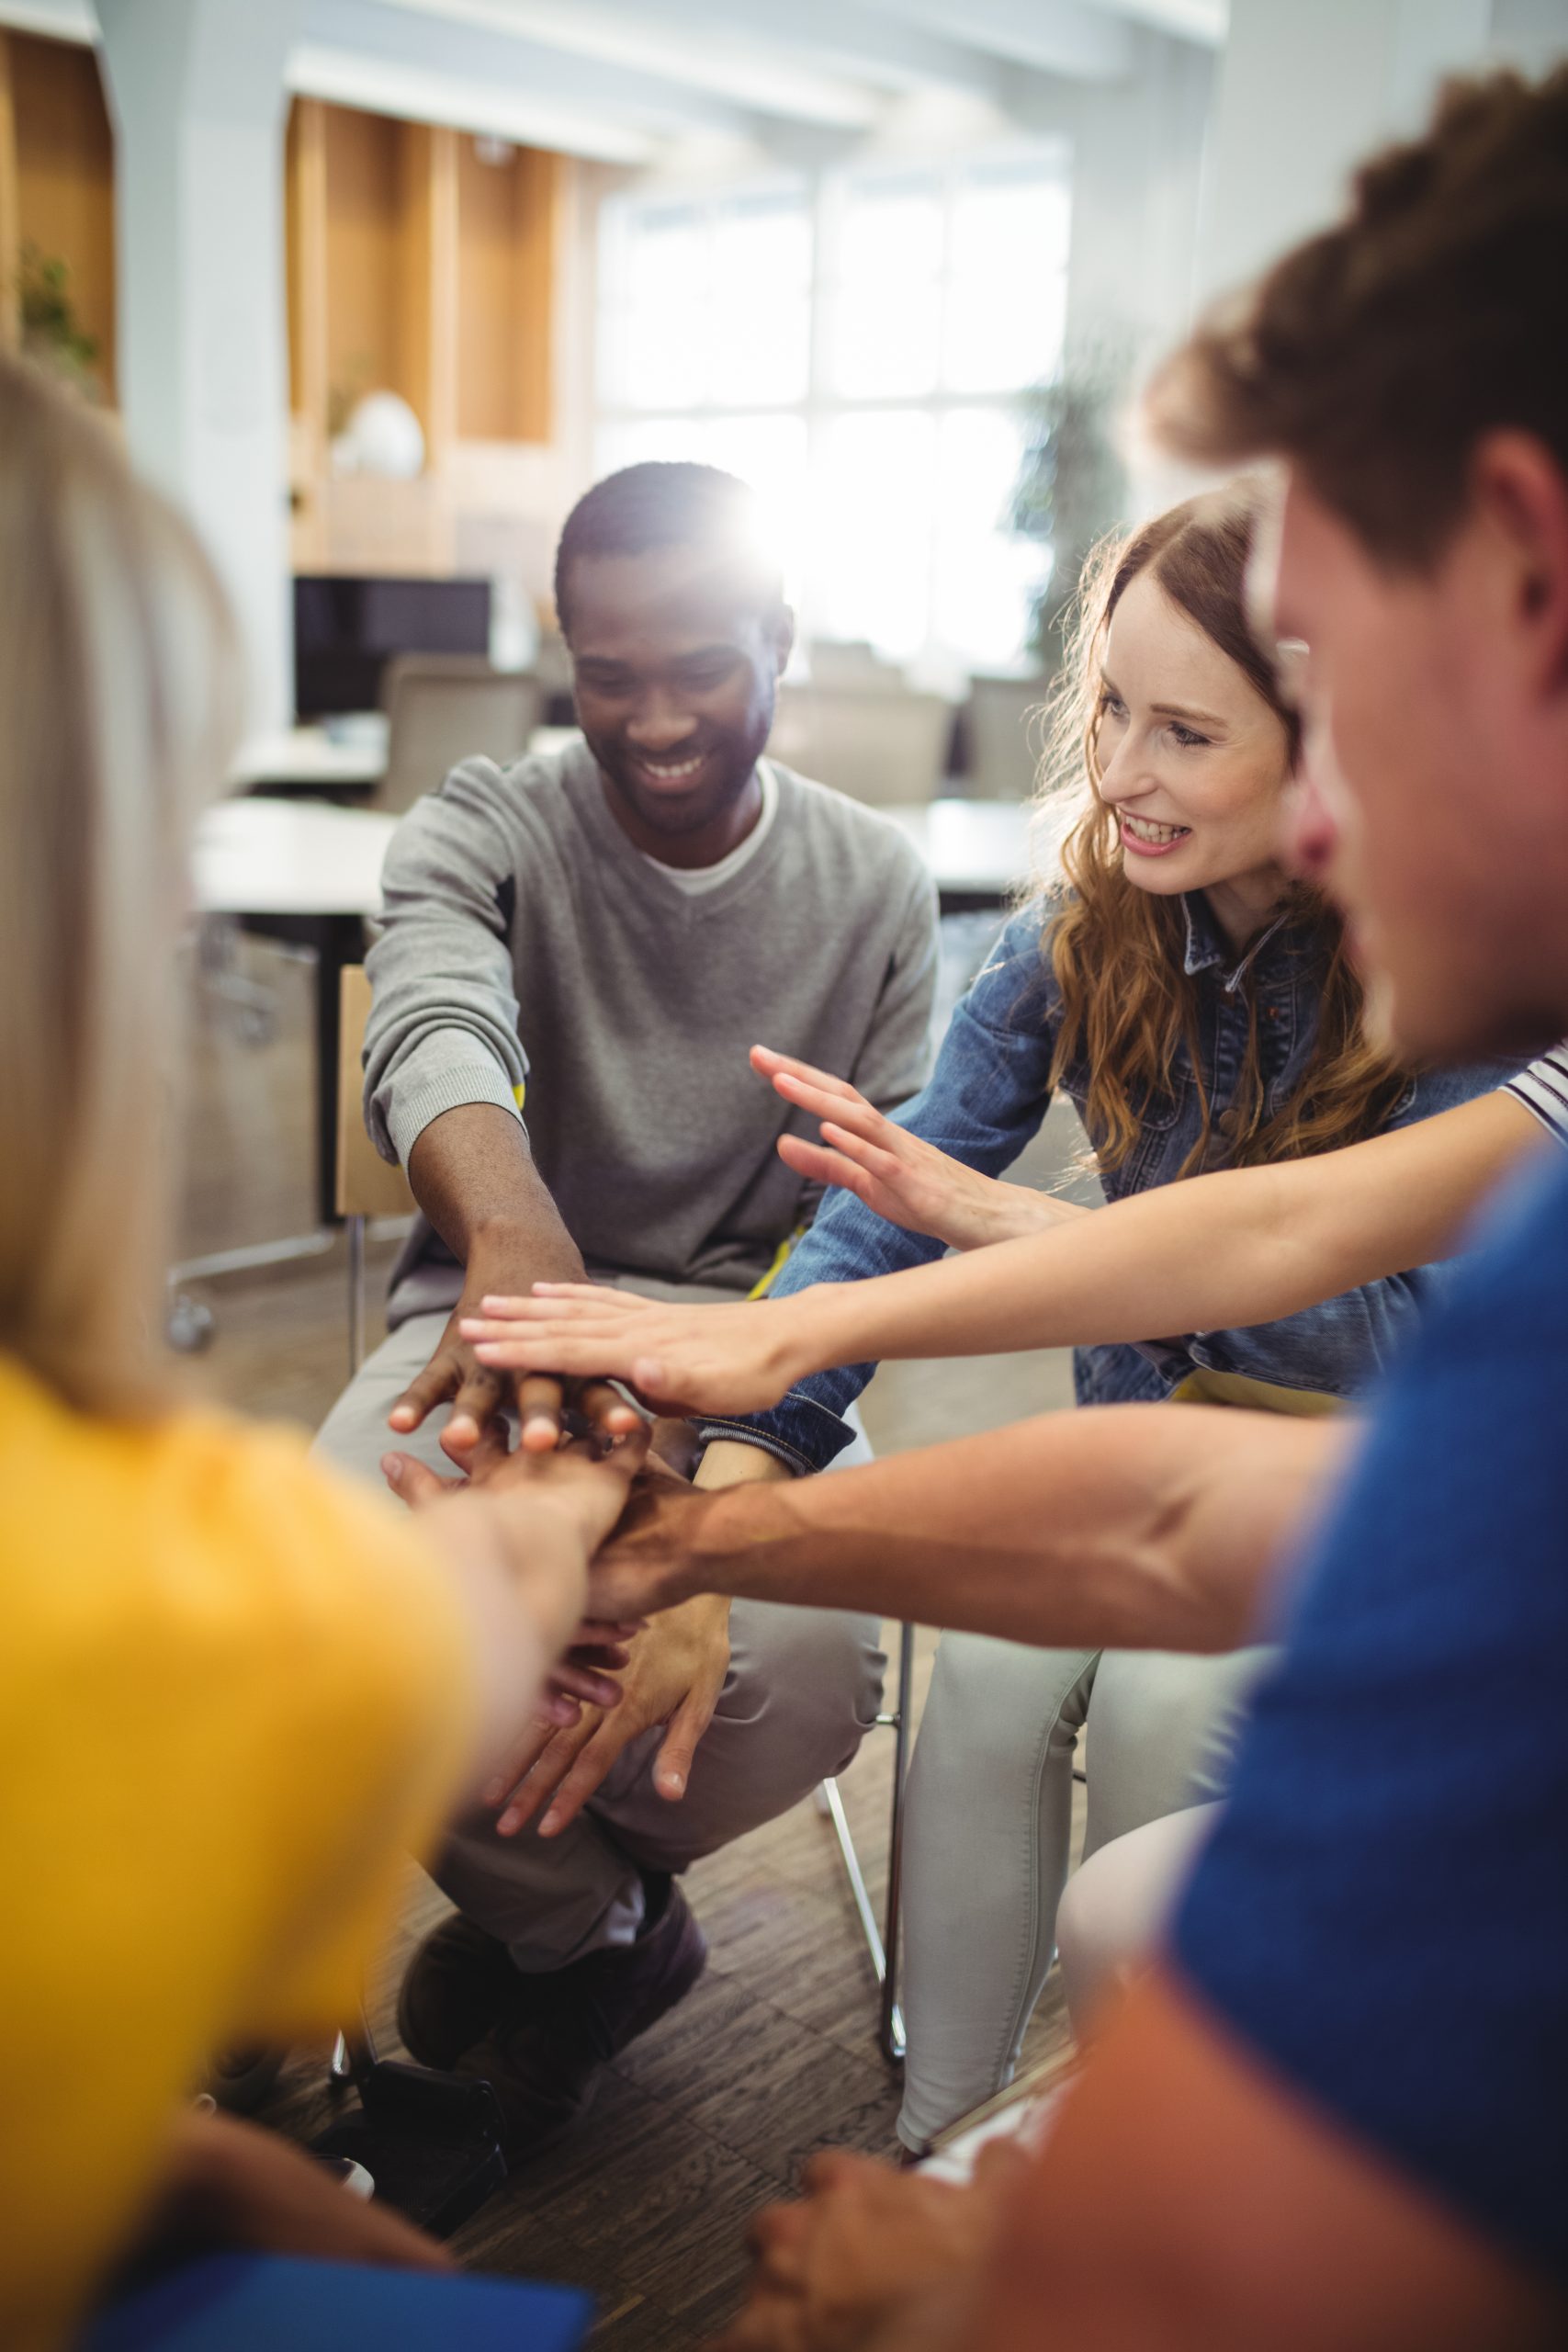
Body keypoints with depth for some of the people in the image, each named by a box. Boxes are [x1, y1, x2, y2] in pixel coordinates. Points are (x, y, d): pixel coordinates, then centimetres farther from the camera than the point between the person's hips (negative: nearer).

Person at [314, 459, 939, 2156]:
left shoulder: (876, 888, 3)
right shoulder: (483, 831, -2)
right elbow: (431, 1029, -25)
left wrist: (723, 1501, -24)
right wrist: (513, 1233, -51)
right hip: (492, 1315, 0)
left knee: (807, 1670, -32)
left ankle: (533, 1907, 9)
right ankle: (606, 1932, 3)